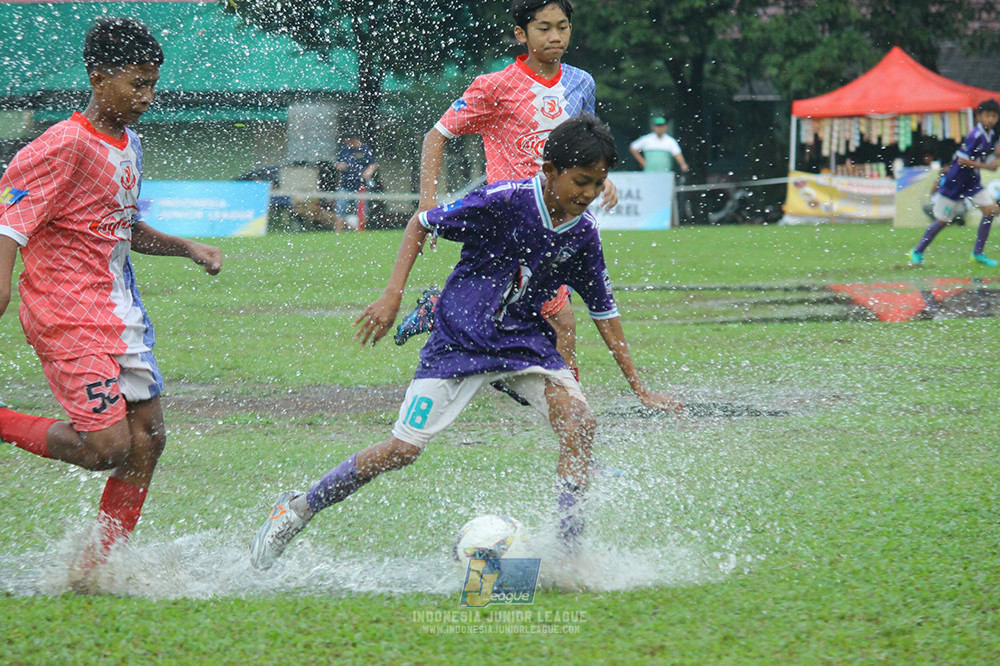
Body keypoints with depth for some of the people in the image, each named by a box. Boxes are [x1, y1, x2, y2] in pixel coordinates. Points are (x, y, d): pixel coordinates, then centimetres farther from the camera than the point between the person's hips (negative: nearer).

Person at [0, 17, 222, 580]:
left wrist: (187, 248, 15)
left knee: (148, 436, 6)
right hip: (69, 316, -9)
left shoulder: (130, 145, 13)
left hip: (120, 311, 9)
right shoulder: (65, 147, -15)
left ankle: (99, 566, 16)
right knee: (107, 446, -16)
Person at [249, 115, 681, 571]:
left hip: (524, 340, 4)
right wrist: (392, 296, -14)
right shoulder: (504, 201, -20)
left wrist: (639, 387, 9)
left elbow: (603, 311, 9)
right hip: (460, 339, -4)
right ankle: (298, 509, 10)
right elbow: (421, 224, -7)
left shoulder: (583, 233, -4)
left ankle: (569, 547, -12)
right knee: (402, 449, -8)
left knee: (579, 422, -19)